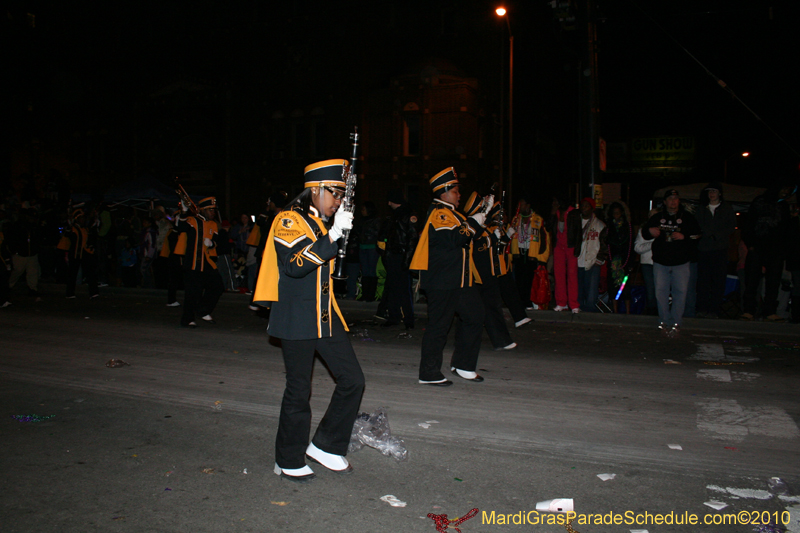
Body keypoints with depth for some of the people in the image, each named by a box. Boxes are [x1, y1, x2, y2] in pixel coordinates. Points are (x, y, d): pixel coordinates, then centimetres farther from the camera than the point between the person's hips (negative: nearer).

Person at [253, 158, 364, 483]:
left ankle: (326, 445, 18)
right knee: (299, 391, 1)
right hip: (297, 320, -8)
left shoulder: (323, 224, 16)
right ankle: (288, 462, 19)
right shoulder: (289, 221, -9)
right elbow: (295, 265, -26)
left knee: (352, 380, 2)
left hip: (326, 316, 8)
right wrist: (333, 235, -29)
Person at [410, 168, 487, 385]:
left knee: (474, 317, 13)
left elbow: (465, 237, 22)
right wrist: (473, 223, -13)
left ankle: (462, 364, 23)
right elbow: (454, 239, -25)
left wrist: (480, 219, 12)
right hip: (443, 282, -11)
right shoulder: (439, 213, -13)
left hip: (460, 280, 11)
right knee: (439, 326, -4)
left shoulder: (450, 213, 21)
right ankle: (429, 373, 6)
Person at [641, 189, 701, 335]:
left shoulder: (687, 217, 4)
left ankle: (675, 323, 3)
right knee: (661, 292, 2)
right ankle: (664, 321, 13)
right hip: (660, 262, 2)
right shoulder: (657, 217, 8)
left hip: (681, 262, -2)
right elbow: (644, 232, 15)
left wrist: (684, 237, -18)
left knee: (680, 292, -4)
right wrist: (650, 231, -7)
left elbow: (697, 236, 0)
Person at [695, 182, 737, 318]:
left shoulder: (727, 208, 13)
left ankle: (714, 310, -4)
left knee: (718, 280, -6)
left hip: (720, 248, -1)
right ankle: (702, 309, 0)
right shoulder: (702, 209, 18)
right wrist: (710, 235, -5)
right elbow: (698, 226, 11)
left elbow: (732, 226, 5)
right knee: (703, 280, -3)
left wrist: (716, 236, -8)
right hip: (704, 248, 1)